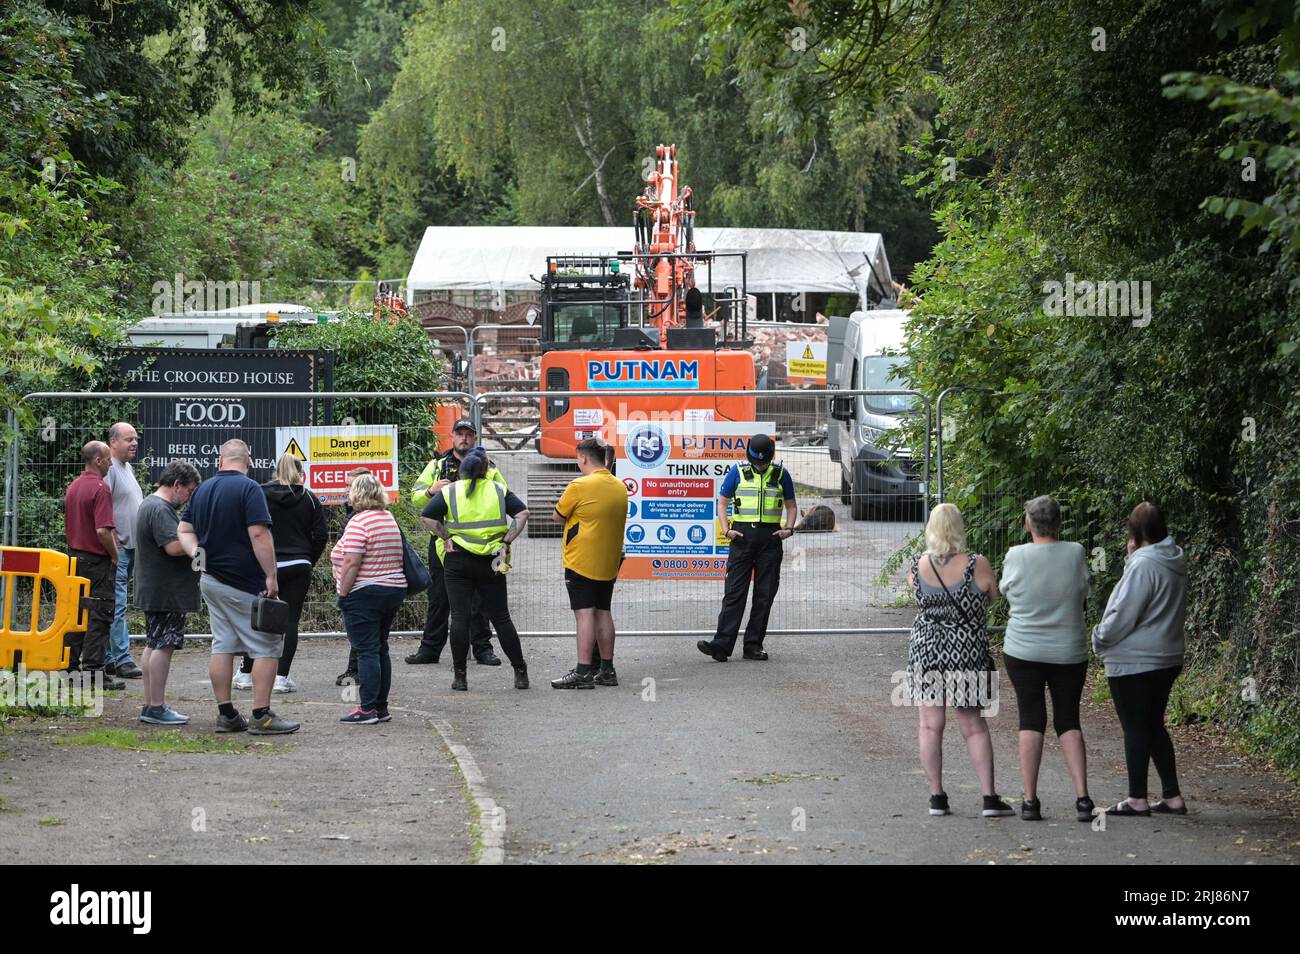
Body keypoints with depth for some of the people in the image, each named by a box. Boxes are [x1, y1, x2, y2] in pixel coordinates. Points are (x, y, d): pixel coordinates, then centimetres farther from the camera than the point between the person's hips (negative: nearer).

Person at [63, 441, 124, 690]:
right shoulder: (100, 488, -17)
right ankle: (93, 670, -8)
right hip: (97, 560, -9)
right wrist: (115, 555, -10)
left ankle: (69, 666, 17)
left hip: (75, 556, 9)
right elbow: (103, 531, -23)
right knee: (99, 616, -5)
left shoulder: (73, 487, 11)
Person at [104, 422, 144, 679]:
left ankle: (107, 658, 13)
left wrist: (141, 541, 23)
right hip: (117, 546, -10)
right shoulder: (109, 468, -12)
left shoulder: (127, 468, 20)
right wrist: (113, 542, -22)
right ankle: (122, 659, -13)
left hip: (130, 547, 10)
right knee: (117, 604, -11)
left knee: (116, 605, 10)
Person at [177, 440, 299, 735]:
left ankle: (226, 714, 12)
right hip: (245, 584, -8)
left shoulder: (203, 490, 12)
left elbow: (184, 530, 16)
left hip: (210, 580, 8)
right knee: (268, 646, -2)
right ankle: (262, 716, -6)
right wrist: (271, 576, -18)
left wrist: (198, 554, 1)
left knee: (222, 646, 11)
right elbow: (259, 534, -21)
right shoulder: (248, 489, -13)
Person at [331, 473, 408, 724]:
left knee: (366, 651, -7)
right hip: (394, 589, 9)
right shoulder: (389, 518, 12)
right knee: (380, 649, 14)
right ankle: (381, 707, 16)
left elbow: (351, 563, -21)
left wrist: (342, 593, -14)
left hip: (365, 593, -9)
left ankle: (368, 709, -9)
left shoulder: (359, 522, -15)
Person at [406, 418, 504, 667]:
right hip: (443, 540, 0)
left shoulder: (488, 469, 10)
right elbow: (416, 498, 6)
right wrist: (431, 491, -15)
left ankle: (482, 648, 9)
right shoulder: (437, 466, 10)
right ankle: (430, 648, 10)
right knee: (438, 597, 4)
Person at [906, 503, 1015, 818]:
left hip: (926, 649, 1)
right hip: (968, 650, -1)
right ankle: (989, 798, 5)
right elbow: (992, 598, 2)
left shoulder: (918, 566, -6)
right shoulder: (977, 565, -12)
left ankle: (937, 797, 7)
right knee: (974, 726, 8)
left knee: (930, 725, 7)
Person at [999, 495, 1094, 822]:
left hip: (1024, 651, -1)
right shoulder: (1075, 553, -6)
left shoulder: (1016, 556, -10)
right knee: (1069, 721, 9)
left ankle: (1030, 800, 2)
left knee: (1031, 721, 5)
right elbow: (1083, 596, 8)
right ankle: (1082, 798, -1)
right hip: (1069, 653, 1)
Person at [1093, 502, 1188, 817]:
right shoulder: (1176, 564, 8)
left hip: (1134, 662, -9)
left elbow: (1123, 614, -20)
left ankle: (1137, 799, 5)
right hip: (1168, 658, 9)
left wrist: (1100, 638, 0)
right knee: (1154, 725, 16)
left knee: (1135, 728, 0)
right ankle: (1172, 796, 16)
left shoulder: (1143, 565, -20)